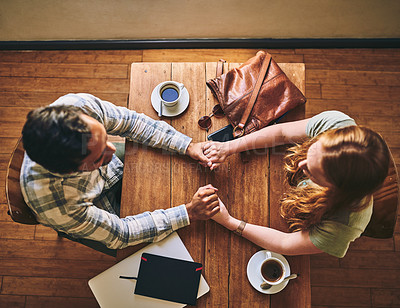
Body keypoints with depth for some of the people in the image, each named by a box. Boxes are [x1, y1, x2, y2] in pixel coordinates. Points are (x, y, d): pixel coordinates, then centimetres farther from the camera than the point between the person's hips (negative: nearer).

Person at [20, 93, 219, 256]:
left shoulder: (79, 104, -36)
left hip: (114, 170, 4)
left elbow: (130, 122, -17)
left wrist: (187, 145, -23)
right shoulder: (55, 206, -45)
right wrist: (189, 213, -32)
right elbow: (119, 234, -31)